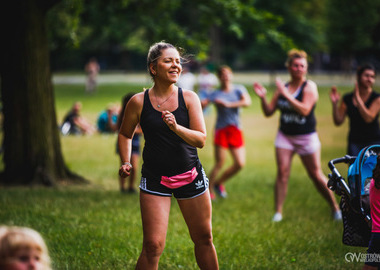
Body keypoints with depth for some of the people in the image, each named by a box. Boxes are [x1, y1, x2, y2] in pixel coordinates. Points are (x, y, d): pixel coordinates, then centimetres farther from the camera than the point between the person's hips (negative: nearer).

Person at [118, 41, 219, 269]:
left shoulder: (189, 98, -2)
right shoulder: (139, 102, -4)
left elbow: (201, 140, -9)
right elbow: (125, 134, 13)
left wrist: (176, 127, -24)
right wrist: (126, 162, -2)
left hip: (191, 176, 2)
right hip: (155, 179, -2)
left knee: (204, 239, 12)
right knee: (153, 246, -9)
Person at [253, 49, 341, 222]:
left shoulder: (309, 86, -8)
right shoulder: (282, 88, 6)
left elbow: (305, 110, -23)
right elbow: (269, 112, 9)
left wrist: (286, 95, -27)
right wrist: (263, 97, -8)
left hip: (306, 137, -3)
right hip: (285, 135, 3)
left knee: (316, 175, 2)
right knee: (282, 173, -8)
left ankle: (335, 208, 18)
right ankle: (278, 212, -2)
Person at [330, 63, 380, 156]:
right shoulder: (347, 99, 4)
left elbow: (368, 118, -18)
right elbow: (338, 121, 3)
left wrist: (357, 97, -17)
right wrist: (334, 104, -11)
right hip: (355, 142, 2)